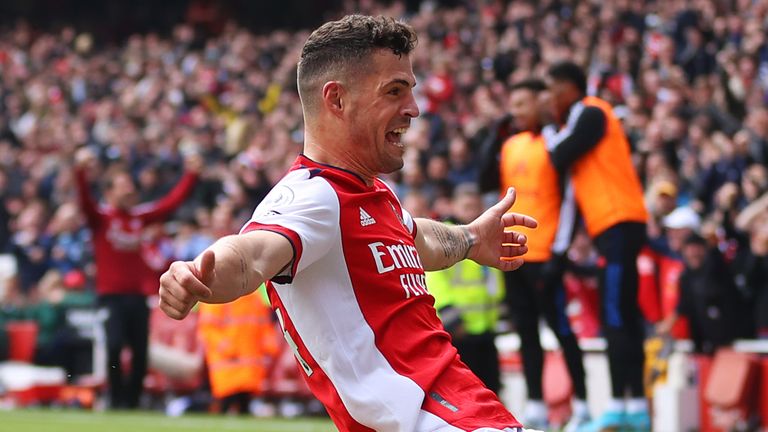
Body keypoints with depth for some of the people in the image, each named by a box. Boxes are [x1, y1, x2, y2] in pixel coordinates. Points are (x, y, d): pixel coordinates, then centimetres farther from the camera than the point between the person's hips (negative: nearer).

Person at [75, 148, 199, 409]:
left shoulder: (139, 217, 11)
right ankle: (116, 400, -8)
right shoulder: (100, 218, -1)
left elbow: (171, 202, 11)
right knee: (114, 346, -20)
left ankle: (132, 401, 17)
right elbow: (85, 201, -19)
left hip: (138, 296, 4)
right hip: (111, 296, -4)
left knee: (140, 353, 3)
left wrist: (191, 176, 3)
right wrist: (81, 173, -37)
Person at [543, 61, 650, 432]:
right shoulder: (585, 116, 22)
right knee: (624, 316, 9)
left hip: (618, 223, -10)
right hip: (617, 224, 10)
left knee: (615, 317, -13)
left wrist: (553, 135, 3)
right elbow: (570, 164, 21)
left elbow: (561, 159, -14)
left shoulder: (589, 113, -7)